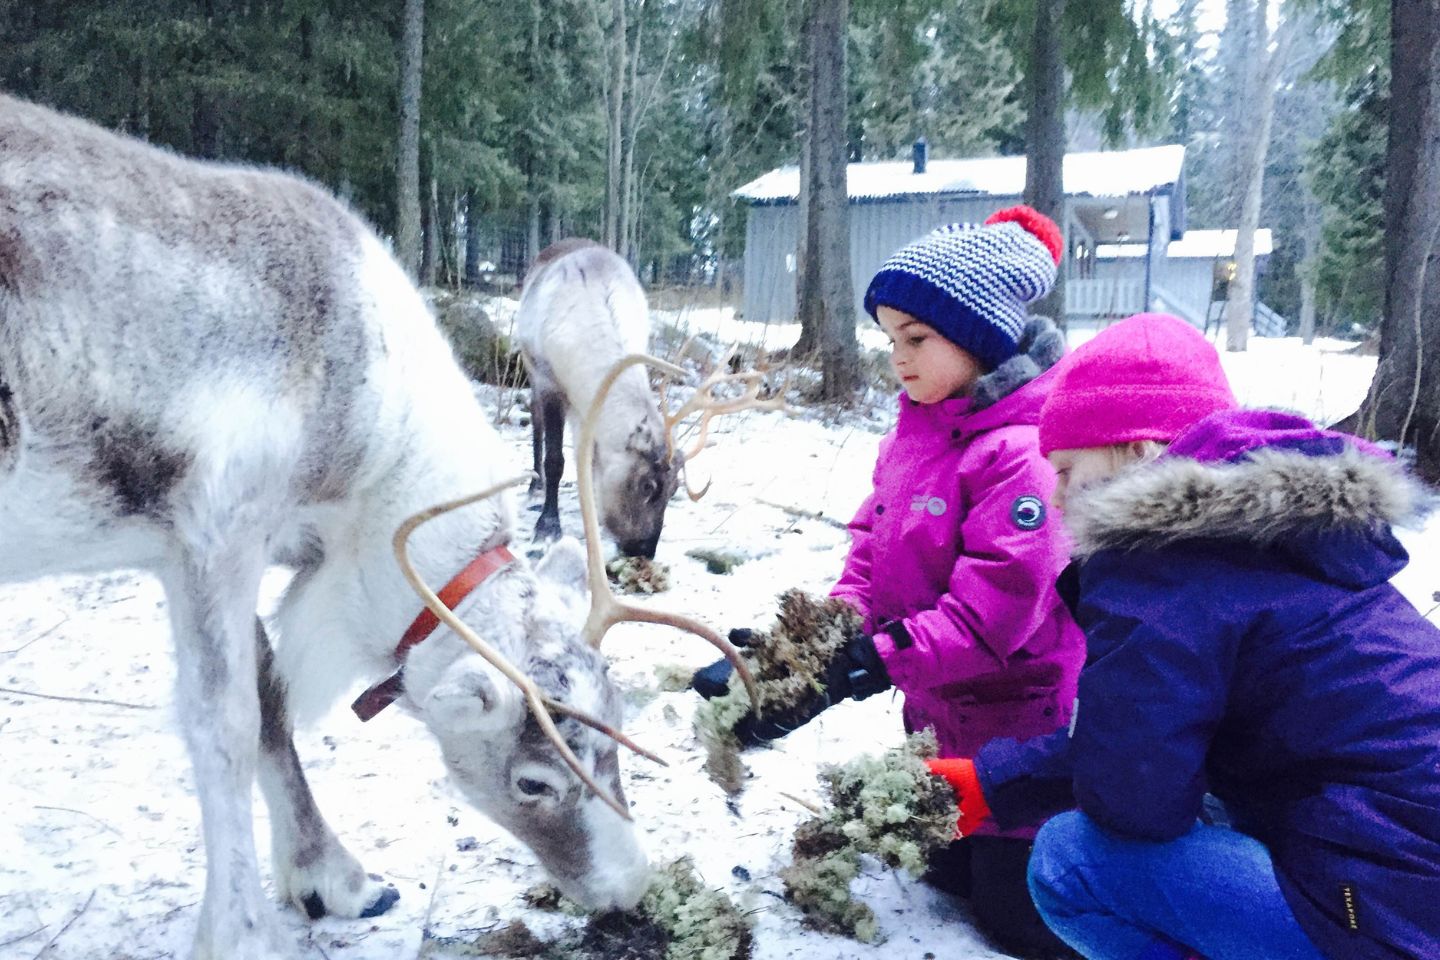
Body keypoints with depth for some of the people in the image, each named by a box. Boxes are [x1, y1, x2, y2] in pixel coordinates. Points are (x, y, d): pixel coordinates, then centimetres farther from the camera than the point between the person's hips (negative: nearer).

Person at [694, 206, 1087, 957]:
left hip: (1020, 724, -8)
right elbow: (869, 561, 4)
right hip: (940, 718, 8)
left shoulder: (1022, 452, -26)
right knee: (949, 875, 24)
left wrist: (874, 663, -32)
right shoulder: (914, 432, 2)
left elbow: (993, 611, -30)